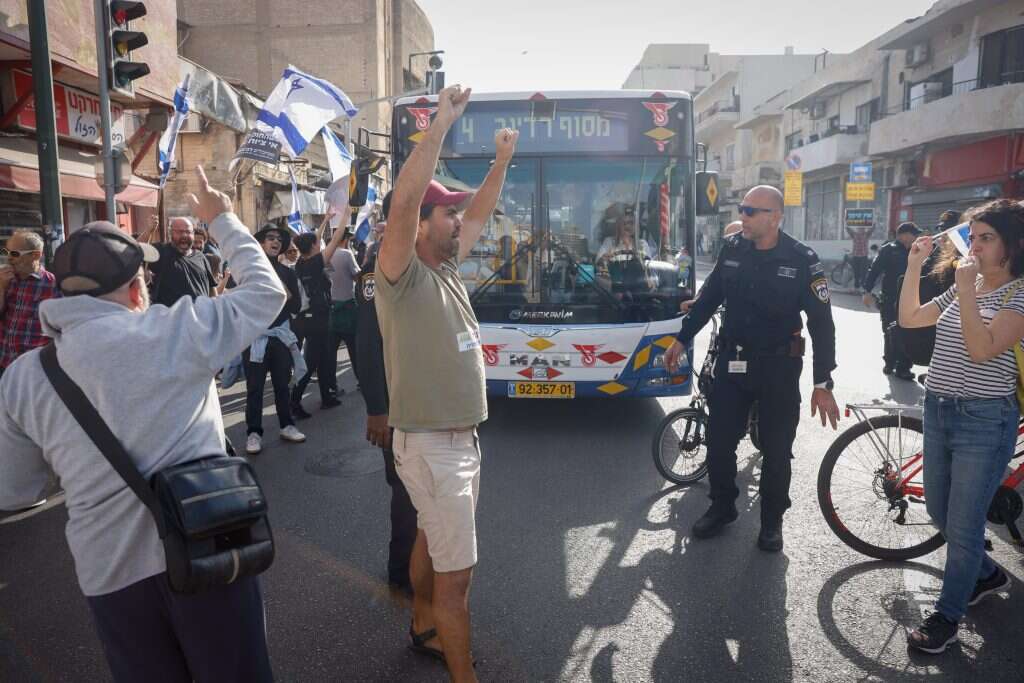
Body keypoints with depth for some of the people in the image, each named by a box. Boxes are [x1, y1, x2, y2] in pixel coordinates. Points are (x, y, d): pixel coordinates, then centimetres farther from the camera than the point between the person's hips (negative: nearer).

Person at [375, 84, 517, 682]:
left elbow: (481, 213, 20)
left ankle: (426, 628, 43)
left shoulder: (448, 269, 7)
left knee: (432, 541, 24)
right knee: (457, 571, -1)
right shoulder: (403, 277, -16)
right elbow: (405, 198, -30)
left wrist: (502, 161, 14)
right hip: (431, 445, -9)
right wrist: (443, 121, -29)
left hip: (464, 437, 9)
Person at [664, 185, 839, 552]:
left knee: (776, 449, 6)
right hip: (731, 360, 3)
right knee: (719, 441, 8)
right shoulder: (732, 248, -1)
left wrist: (823, 383, -14)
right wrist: (682, 339, 12)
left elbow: (822, 322, -11)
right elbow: (709, 296, 11)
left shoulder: (802, 259, -12)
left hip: (778, 366, -3)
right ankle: (722, 507, 30)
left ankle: (771, 520, 27)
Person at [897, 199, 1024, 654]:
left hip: (984, 420, -7)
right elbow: (908, 318, 7)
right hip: (938, 411, 7)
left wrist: (966, 291, -25)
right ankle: (987, 574, 45)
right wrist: (914, 267, 0)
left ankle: (946, 617, 19)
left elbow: (983, 349, -22)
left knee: (962, 527, 1)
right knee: (939, 512, 19)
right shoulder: (960, 289, 10)